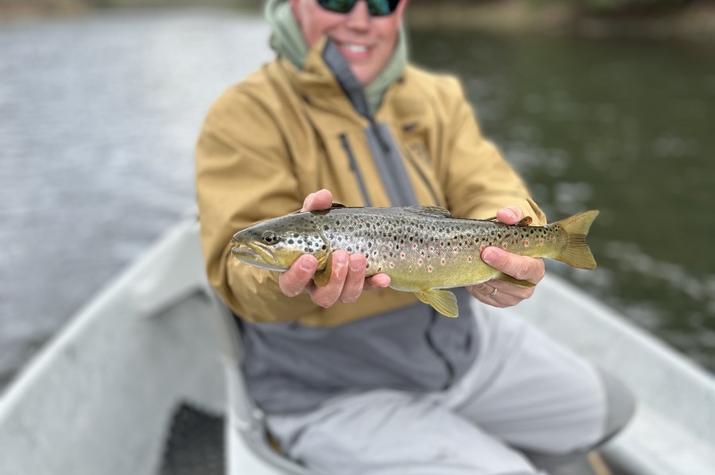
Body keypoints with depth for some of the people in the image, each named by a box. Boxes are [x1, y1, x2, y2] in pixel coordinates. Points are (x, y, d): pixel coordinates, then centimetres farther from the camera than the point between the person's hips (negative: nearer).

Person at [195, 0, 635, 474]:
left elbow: (488, 190, -12)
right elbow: (241, 269, -24)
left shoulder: (438, 97, 3)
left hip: (463, 340, 7)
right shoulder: (246, 114, -13)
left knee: (608, 406, 19)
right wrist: (294, 264, -47)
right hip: (340, 393, -6)